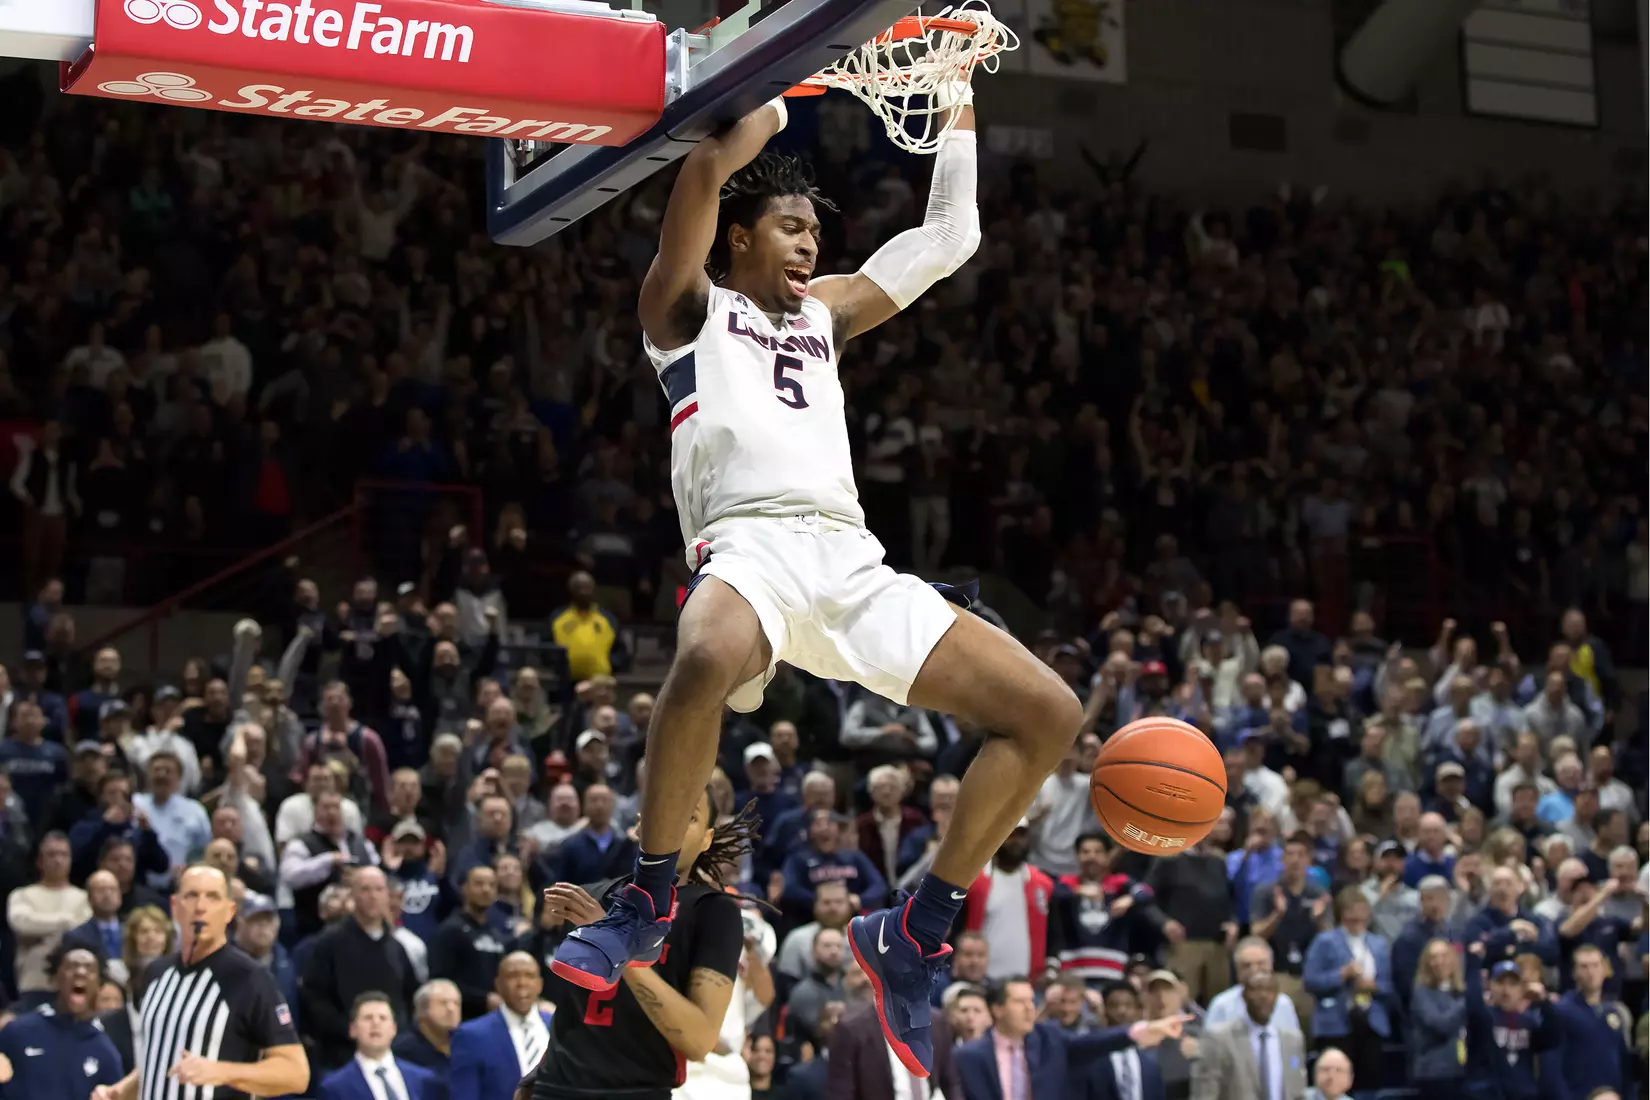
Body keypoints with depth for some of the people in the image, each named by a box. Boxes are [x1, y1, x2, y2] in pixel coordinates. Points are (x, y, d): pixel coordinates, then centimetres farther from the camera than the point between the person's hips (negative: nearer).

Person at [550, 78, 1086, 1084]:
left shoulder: (824, 313, 32)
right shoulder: (689, 306, 15)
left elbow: (950, 240, 33)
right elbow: (711, 169, -1)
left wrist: (960, 107, 32)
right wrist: (778, 98, 14)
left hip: (853, 562, 7)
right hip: (750, 541, -6)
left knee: (1050, 712, -4)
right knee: (709, 657, -43)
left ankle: (914, 935, 4)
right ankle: (646, 907, -21)